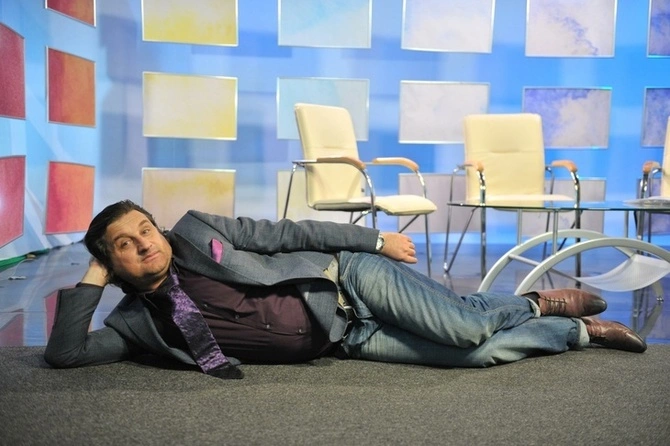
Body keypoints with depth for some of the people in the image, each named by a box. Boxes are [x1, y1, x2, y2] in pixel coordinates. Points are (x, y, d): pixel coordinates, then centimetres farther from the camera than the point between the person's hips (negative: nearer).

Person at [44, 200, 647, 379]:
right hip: (343, 340, 1)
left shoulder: (196, 231, -2)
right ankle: (582, 331, 12)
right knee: (477, 354, -10)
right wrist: (92, 279, -8)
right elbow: (65, 353, -4)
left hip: (344, 281, -1)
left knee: (468, 327, -20)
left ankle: (541, 302, 14)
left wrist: (375, 240, -1)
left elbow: (286, 233, -1)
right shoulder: (137, 321, 3)